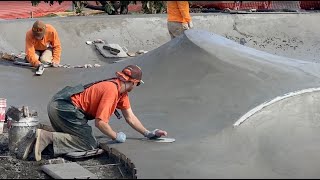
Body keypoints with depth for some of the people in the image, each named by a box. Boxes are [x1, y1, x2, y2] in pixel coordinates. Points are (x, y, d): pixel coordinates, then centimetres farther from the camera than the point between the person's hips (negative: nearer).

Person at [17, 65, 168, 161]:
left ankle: (39, 140, 1)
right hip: (65, 108, -10)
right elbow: (100, 122, -19)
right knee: (90, 144, -10)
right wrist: (116, 137, -5)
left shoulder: (121, 90, 15)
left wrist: (148, 133, 19)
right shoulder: (112, 90, -16)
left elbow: (130, 117, 21)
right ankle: (46, 137, -20)